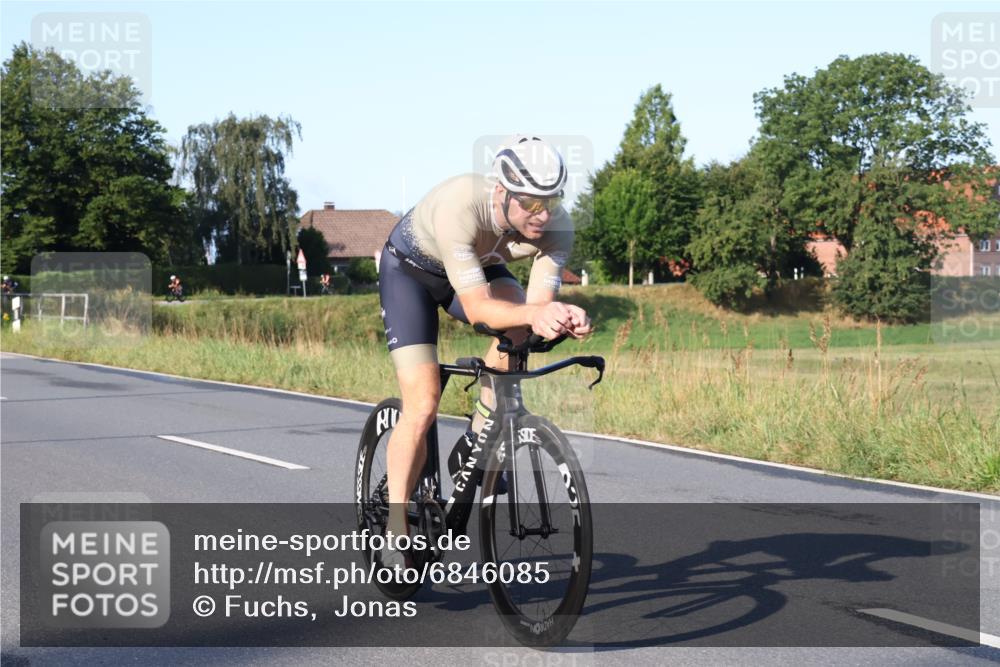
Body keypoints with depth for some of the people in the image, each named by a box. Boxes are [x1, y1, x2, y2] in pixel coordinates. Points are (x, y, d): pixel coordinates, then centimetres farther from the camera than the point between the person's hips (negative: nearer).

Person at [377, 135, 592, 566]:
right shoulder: (459, 207, -41)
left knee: (519, 315, -30)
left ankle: (478, 441, -11)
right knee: (422, 406, -16)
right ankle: (395, 530, -3)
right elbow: (477, 307, -43)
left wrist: (558, 318, -55)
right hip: (410, 268, -4)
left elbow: (536, 304, -32)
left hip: (480, 267, 4)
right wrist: (535, 313, -60)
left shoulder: (556, 227, -28)